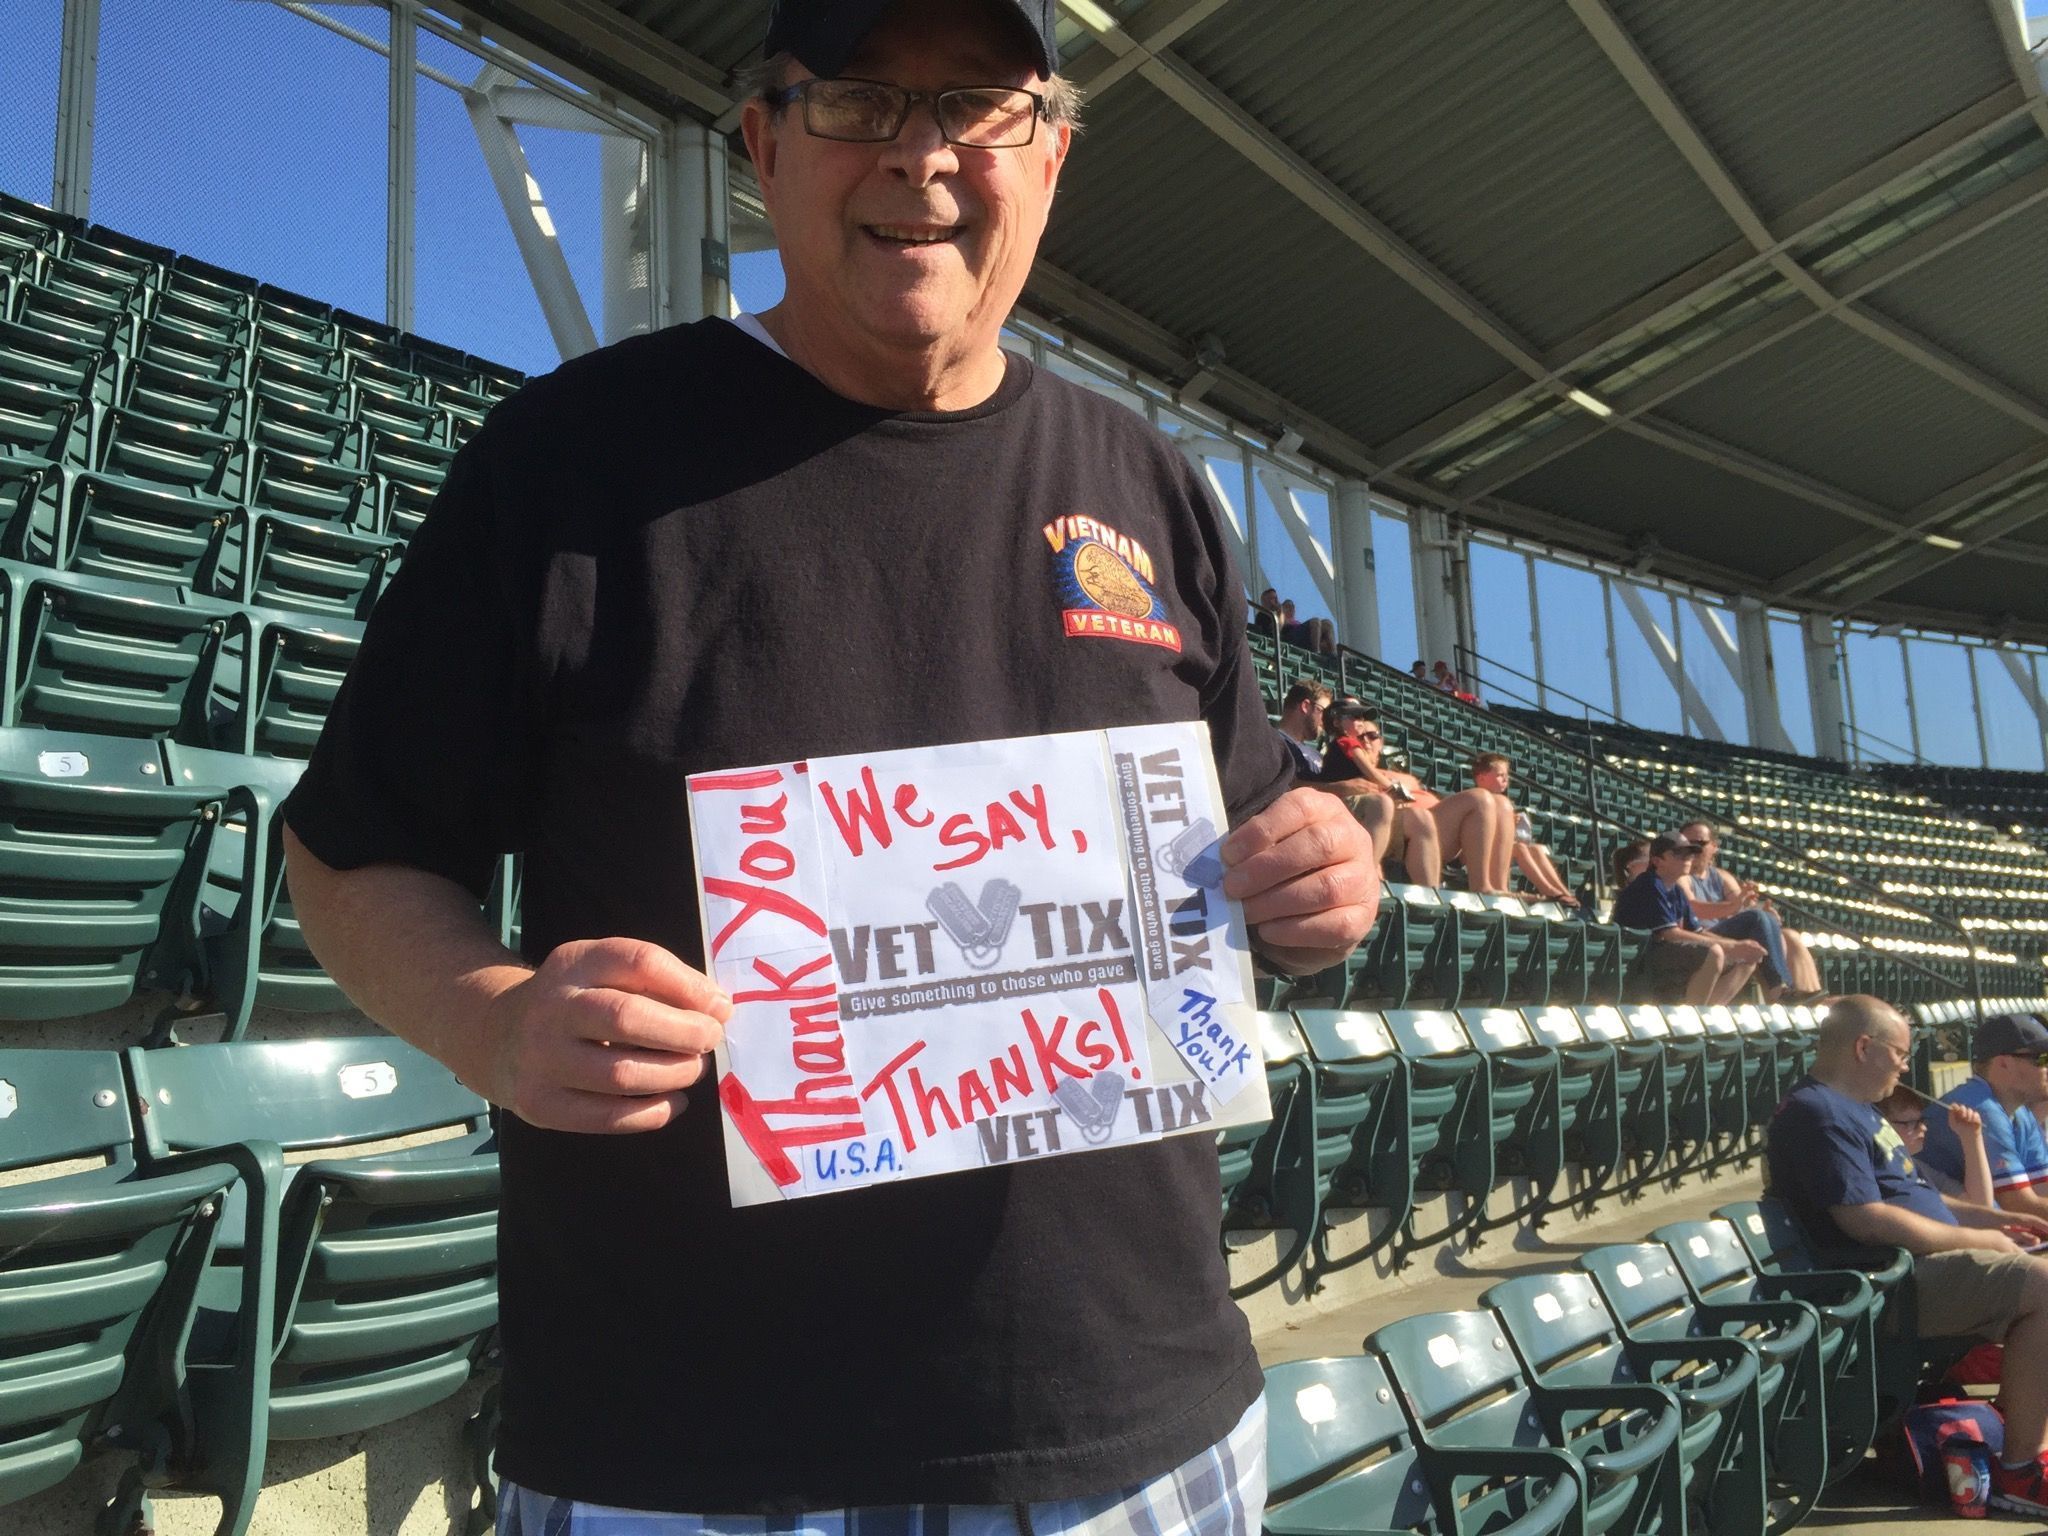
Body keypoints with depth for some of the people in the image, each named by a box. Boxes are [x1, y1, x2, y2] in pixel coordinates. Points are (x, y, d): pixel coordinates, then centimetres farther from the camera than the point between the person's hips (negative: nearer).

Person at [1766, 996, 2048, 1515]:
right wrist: (1975, 1239, -15)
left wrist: (1994, 1218, 16)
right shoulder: (1817, 1113, -18)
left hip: (1918, 1263, 11)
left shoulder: (1852, 1108, 18)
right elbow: (1865, 1218, -25)